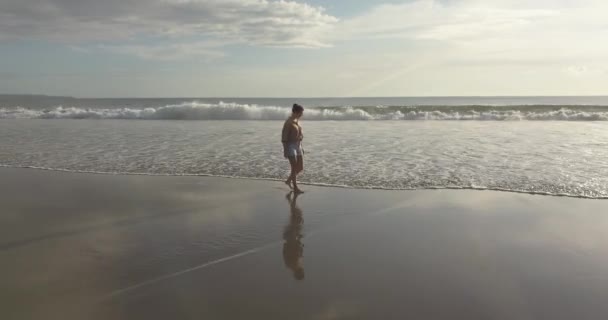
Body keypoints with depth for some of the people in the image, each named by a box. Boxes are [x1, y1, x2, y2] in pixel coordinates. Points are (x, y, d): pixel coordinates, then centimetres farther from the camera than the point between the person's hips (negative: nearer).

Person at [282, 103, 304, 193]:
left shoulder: (297, 120, 10)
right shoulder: (288, 122, -15)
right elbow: (284, 137, -15)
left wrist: (301, 147, 18)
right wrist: (285, 150, -18)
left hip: (298, 146, 8)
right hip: (290, 146, -8)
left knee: (301, 168, 9)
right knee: (294, 168, -4)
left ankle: (288, 180, 29)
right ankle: (295, 188, 7)